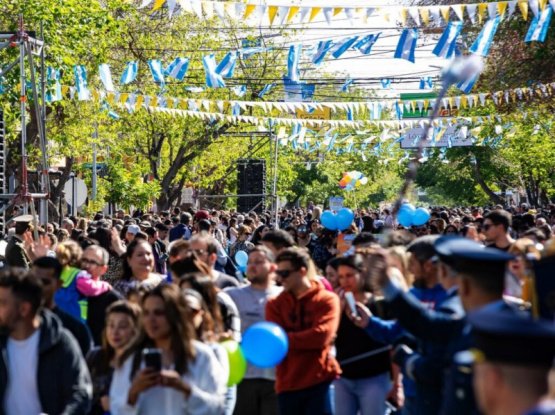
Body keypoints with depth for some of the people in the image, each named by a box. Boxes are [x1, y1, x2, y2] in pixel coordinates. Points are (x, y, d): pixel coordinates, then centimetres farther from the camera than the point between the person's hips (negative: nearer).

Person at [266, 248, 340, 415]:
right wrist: (308, 339, -16)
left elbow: (322, 335, -14)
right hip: (287, 383, 4)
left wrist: (285, 339, -11)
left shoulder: (327, 300, 0)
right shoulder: (275, 304, 9)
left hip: (319, 380, -3)